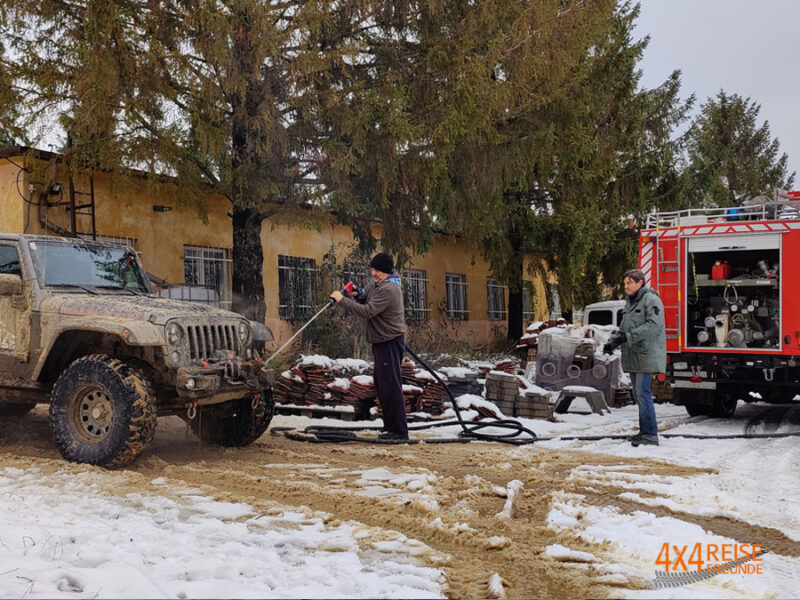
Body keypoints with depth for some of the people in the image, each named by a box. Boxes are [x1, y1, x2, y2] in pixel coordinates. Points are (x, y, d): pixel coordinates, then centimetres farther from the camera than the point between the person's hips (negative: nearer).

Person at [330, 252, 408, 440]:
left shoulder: (388, 289, -20)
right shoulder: (376, 283, 11)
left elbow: (367, 312, -26)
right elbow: (366, 300, 22)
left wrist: (342, 300, -20)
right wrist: (358, 295, 0)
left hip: (390, 342, -11)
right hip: (381, 340, 11)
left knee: (391, 386, -9)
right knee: (382, 385, 15)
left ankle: (399, 431, -4)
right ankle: (390, 426, 23)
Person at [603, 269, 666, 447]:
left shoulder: (651, 300, -9)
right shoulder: (629, 302, 19)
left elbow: (653, 326, -20)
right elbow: (622, 328, 20)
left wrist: (628, 336, -24)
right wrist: (612, 342, 2)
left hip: (646, 355, -9)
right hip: (633, 357, 9)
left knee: (643, 393, -12)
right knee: (638, 394, 12)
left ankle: (650, 435, -8)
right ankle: (644, 431, 19)